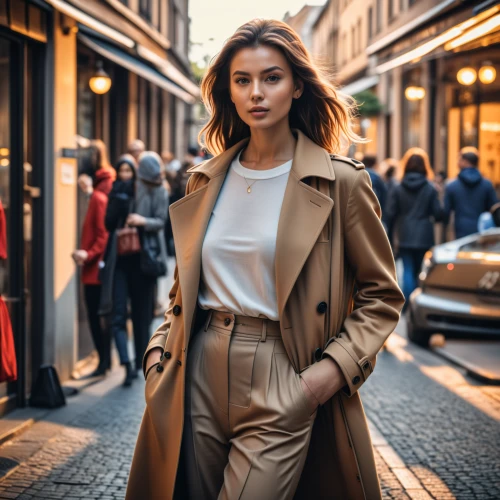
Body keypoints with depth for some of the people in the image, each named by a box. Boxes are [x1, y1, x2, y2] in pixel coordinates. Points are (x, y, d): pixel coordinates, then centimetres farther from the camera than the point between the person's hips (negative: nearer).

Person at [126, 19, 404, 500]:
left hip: (280, 386, -4)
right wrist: (159, 348, 6)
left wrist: (335, 367, -11)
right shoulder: (206, 180, 9)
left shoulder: (340, 181, -4)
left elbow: (381, 295, 0)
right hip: (198, 375, 5)